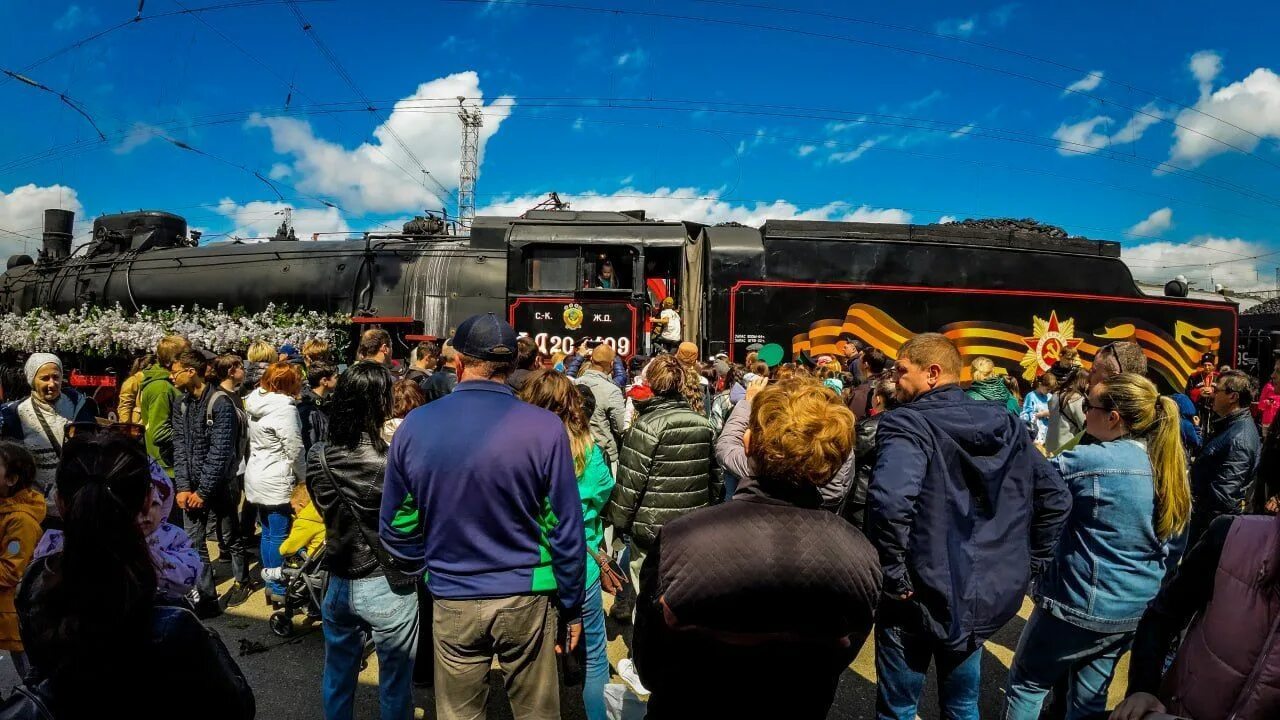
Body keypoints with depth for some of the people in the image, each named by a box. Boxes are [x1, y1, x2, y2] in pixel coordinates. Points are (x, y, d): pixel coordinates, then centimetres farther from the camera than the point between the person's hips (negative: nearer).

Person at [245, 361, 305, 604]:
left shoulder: (255, 403, 6)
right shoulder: (284, 408, -20)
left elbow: (253, 442, 12)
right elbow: (295, 451, -17)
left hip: (255, 477, 9)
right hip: (276, 481, -9)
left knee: (267, 533, 16)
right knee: (279, 535, 1)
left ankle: (271, 583, 26)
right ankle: (278, 588, 10)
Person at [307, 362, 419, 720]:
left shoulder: (318, 457, -7)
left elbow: (325, 508, 8)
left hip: (339, 584, 4)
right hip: (389, 588, -4)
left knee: (338, 681, 24)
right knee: (395, 687, 15)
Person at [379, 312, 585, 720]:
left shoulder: (415, 426, -7)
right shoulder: (544, 428, -15)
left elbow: (396, 527, 2)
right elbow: (566, 530, -10)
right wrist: (572, 608, 3)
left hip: (451, 602, 2)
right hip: (527, 598, -2)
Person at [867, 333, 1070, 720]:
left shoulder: (907, 425, -20)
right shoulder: (1007, 423, 2)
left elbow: (889, 501, -37)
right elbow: (1056, 498, 7)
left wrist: (893, 574, -23)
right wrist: (1029, 563, 11)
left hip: (919, 597, -6)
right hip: (984, 595, 6)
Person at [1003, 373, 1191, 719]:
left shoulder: (1093, 460, -24)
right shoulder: (1169, 462, 2)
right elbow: (1164, 543, 13)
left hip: (1083, 605, -7)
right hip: (1139, 608, 7)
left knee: (1026, 683, 12)